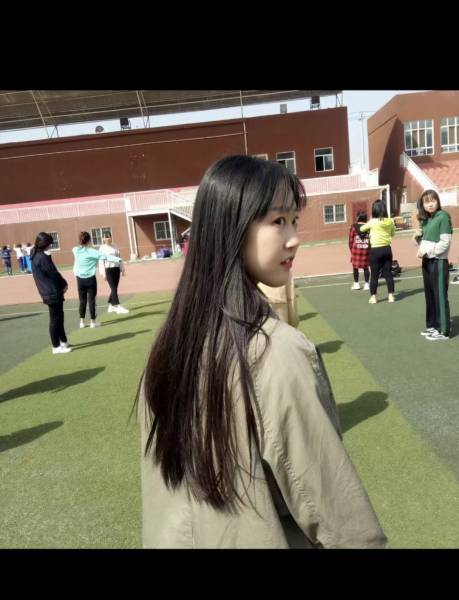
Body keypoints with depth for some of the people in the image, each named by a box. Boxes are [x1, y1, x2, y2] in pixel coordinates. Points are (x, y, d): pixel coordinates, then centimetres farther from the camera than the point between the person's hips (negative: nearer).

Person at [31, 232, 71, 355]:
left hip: (49, 292, 10)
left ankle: (63, 342, 28)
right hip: (52, 292, -10)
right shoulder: (42, 257, -18)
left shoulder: (36, 256, 12)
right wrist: (64, 284, -4)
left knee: (58, 317, 18)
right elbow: (53, 273, -18)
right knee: (55, 319, -2)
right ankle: (56, 347, 5)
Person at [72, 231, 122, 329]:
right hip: (90, 279, -4)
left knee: (82, 300, 11)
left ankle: (82, 321, 14)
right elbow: (105, 256, -17)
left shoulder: (75, 250, 1)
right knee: (91, 300, 3)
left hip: (80, 279, 4)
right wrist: (117, 259, -16)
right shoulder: (91, 251, -13)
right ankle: (93, 321, 8)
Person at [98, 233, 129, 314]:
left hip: (116, 269, 5)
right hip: (108, 269, -5)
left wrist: (123, 269, 11)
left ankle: (111, 306, 24)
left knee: (114, 288, 10)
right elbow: (101, 261, -5)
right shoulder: (102, 248, -3)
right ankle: (118, 307, -15)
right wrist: (103, 273, -12)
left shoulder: (115, 247, 11)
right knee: (114, 288, -11)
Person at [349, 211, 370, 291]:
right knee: (366, 267, 11)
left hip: (356, 249, -1)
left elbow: (351, 240, -3)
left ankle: (356, 284, 17)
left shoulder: (353, 227, -4)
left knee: (355, 267, 12)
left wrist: (351, 249, 9)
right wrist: (370, 249, 12)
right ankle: (366, 284, 13)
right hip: (366, 250, 1)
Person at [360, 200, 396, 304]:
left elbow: (361, 229, 6)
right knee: (388, 273, 10)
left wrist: (369, 222, 22)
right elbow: (393, 234, 16)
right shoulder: (390, 221, 0)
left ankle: (373, 297, 7)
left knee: (374, 275, 4)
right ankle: (391, 295, 13)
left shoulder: (373, 222, -10)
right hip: (387, 249, 3)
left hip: (376, 250, -3)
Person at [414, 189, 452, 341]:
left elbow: (445, 243, -15)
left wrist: (427, 251, -17)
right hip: (426, 261, 7)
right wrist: (417, 236, -1)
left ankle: (443, 331, 4)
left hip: (439, 262, -7)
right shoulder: (425, 220, 11)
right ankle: (433, 325, 23)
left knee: (440, 296, -3)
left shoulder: (443, 217, -9)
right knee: (430, 295, 12)